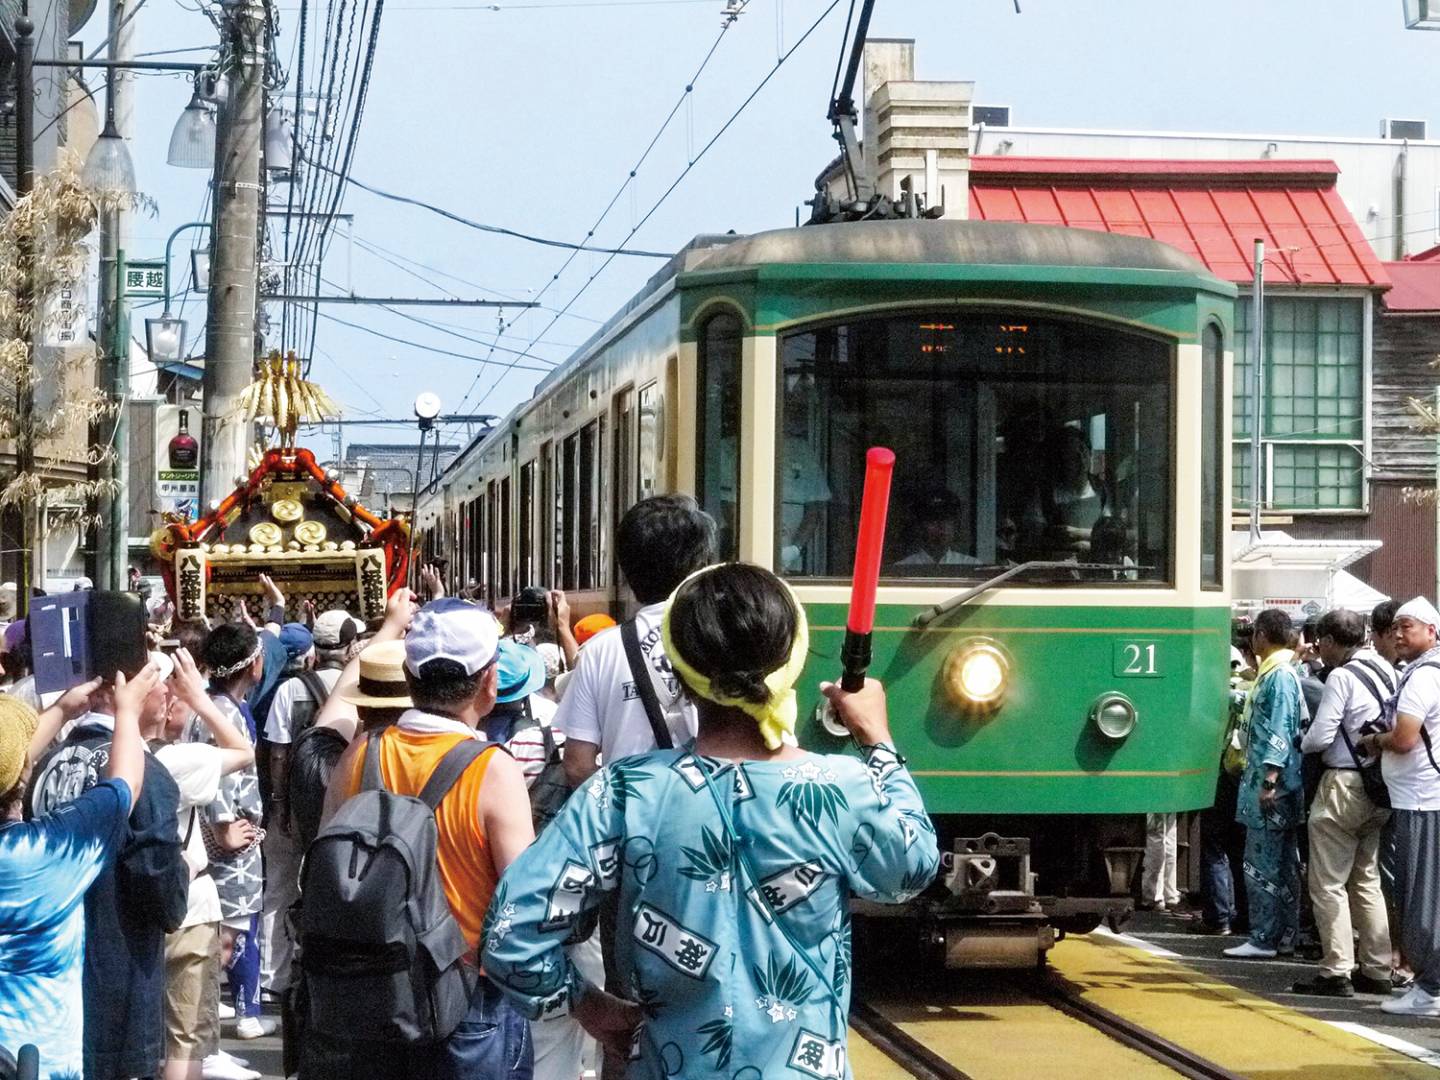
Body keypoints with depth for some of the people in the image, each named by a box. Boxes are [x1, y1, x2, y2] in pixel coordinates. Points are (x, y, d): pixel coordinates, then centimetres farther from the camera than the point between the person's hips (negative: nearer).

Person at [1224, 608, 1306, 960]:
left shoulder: (1280, 676, -13)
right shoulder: (1272, 674, 16)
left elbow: (1281, 731, -20)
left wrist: (1270, 779, -23)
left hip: (1272, 786, -10)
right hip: (1268, 783, 10)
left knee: (1261, 864, -7)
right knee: (1283, 864, 12)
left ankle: (1263, 939, -6)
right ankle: (1285, 934, 16)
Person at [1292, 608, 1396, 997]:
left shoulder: (1342, 677, -14)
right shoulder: (1385, 672, 10)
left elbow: (1321, 735, -17)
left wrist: (1301, 744, 3)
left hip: (1343, 785, -8)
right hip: (1378, 788, 8)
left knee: (1329, 884, -2)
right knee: (1367, 881, 16)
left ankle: (1337, 973, -5)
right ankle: (1377, 970, 16)